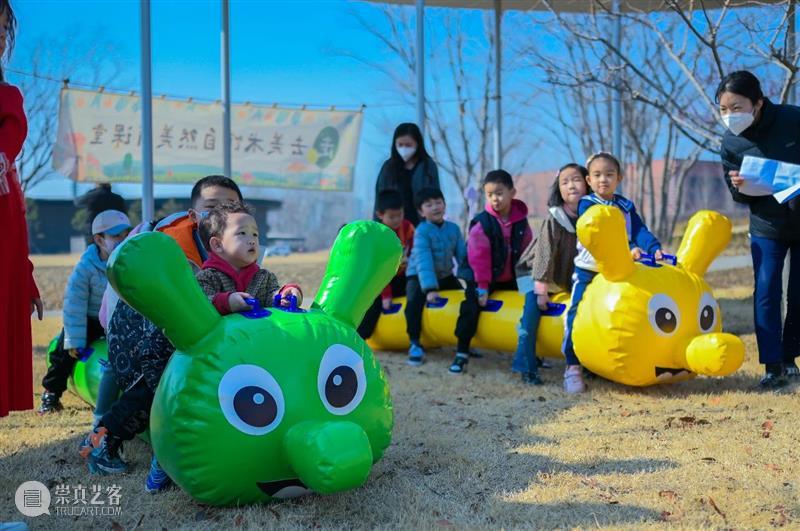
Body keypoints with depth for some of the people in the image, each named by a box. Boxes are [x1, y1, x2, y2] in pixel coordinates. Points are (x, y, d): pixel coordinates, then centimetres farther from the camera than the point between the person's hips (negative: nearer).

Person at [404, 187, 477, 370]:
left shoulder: (453, 229, 0)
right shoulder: (422, 231, -16)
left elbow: (463, 256, -1)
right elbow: (423, 261, -26)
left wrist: (470, 280, -12)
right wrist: (430, 288, -35)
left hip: (445, 276, 5)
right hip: (419, 277, -4)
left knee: (471, 299, -14)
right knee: (415, 300, -33)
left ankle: (463, 348, -8)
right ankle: (415, 344, -12)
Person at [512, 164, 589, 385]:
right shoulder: (554, 219, -20)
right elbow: (545, 254, -23)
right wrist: (542, 289, -26)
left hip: (571, 277, 6)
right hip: (537, 273, -5)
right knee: (533, 306, -24)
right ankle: (526, 364, -24)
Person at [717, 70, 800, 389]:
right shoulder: (731, 144, -10)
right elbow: (741, 198, 0)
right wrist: (737, 186, -23)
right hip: (766, 227, 1)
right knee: (766, 293, -8)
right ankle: (772, 365, -2)